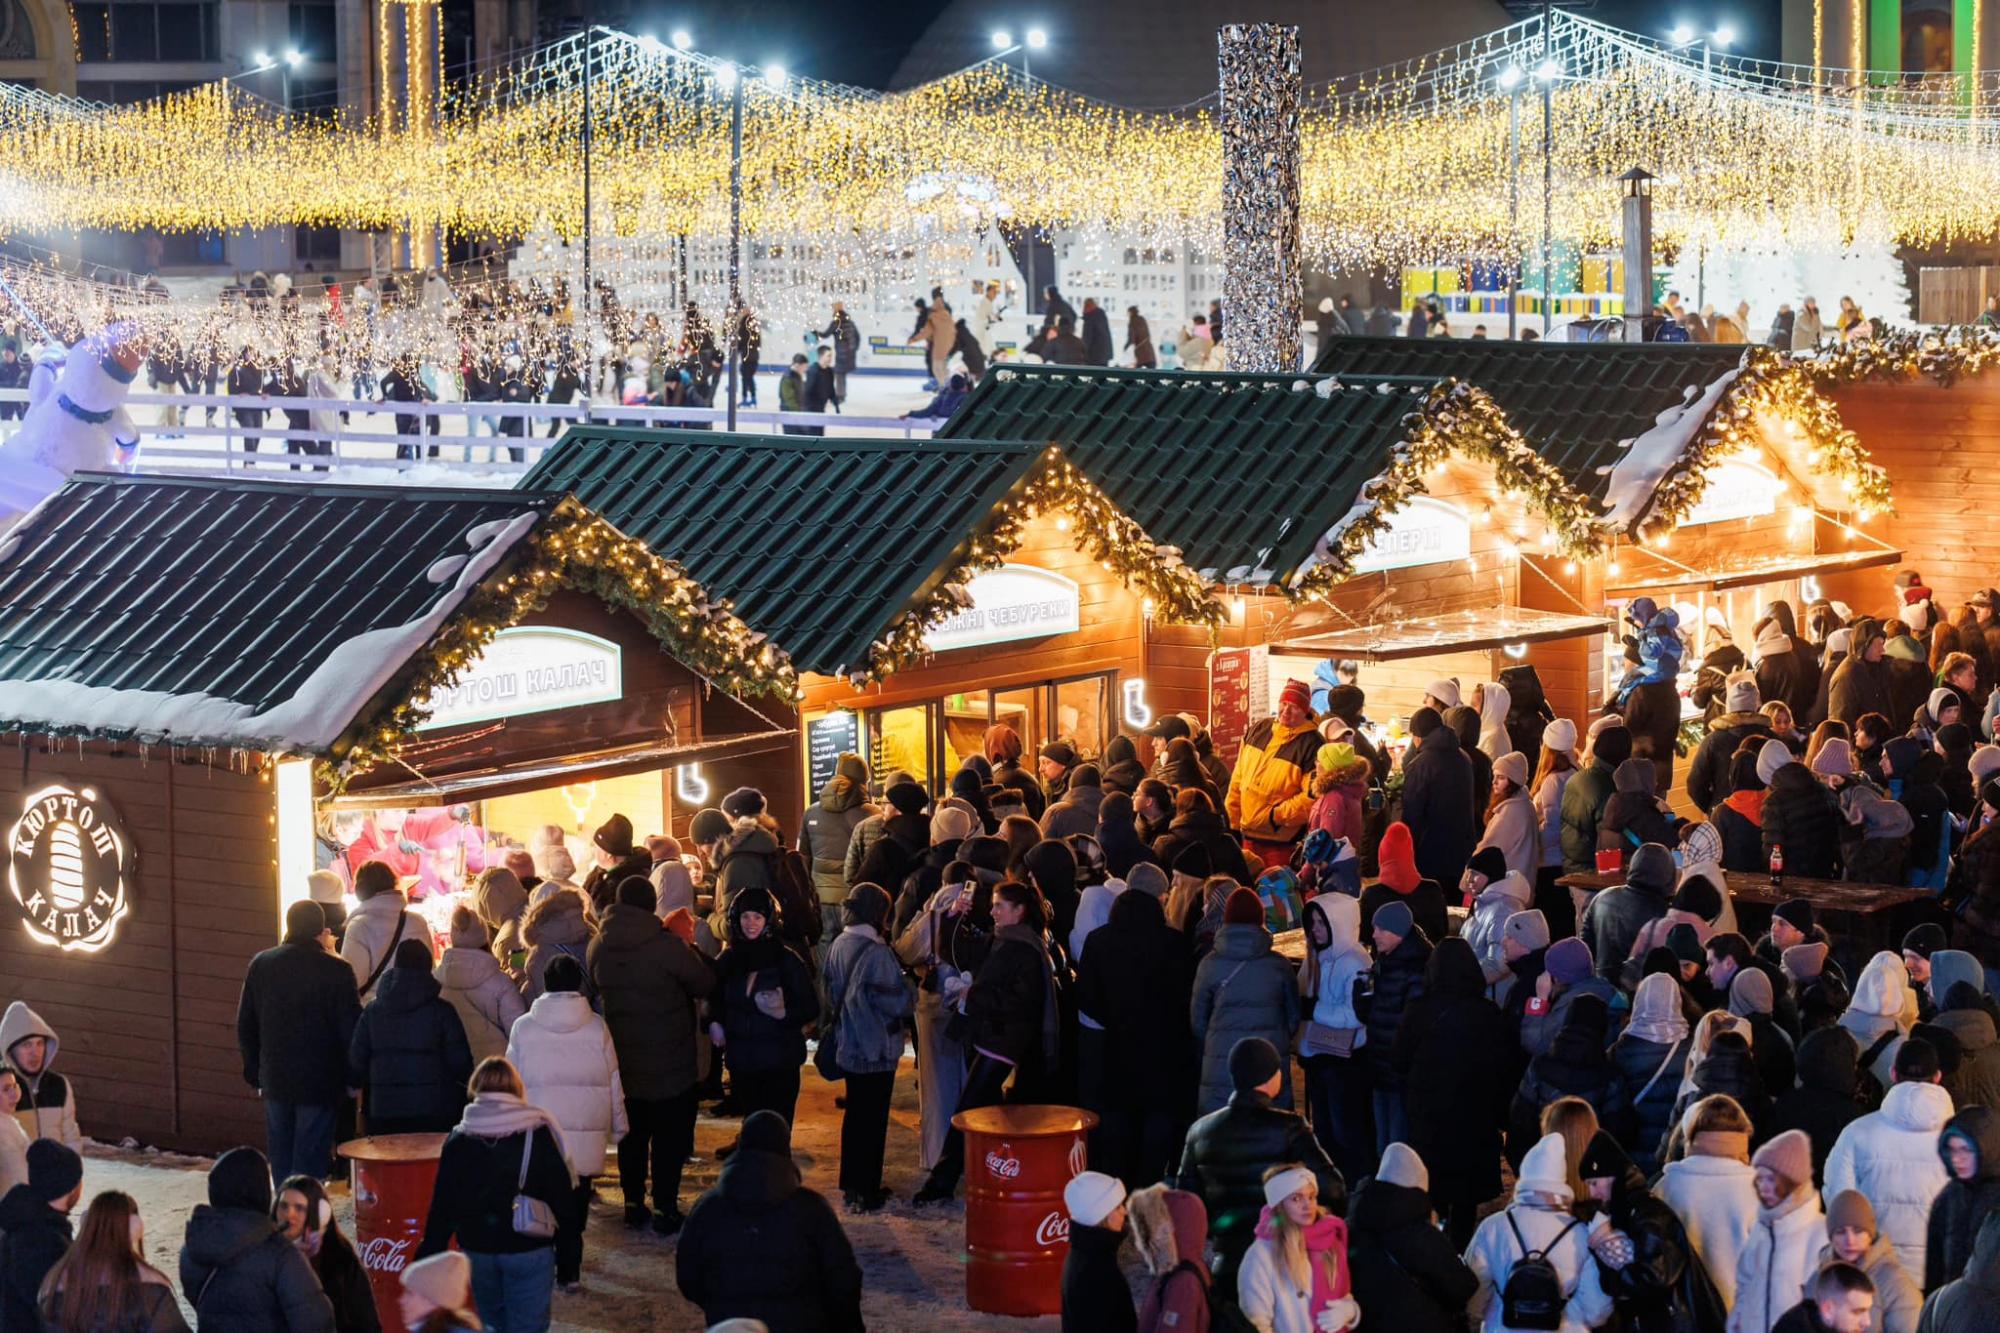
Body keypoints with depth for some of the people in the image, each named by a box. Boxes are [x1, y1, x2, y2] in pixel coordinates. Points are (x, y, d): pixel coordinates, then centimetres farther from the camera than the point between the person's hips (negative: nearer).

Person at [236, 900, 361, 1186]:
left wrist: (255, 1074, 16)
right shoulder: (336, 970, -12)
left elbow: (245, 1026, 8)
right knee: (309, 1163, -2)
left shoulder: (260, 964, 3)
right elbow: (350, 1030, -10)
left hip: (275, 1080, 4)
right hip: (321, 1083, -4)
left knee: (281, 1163, 14)